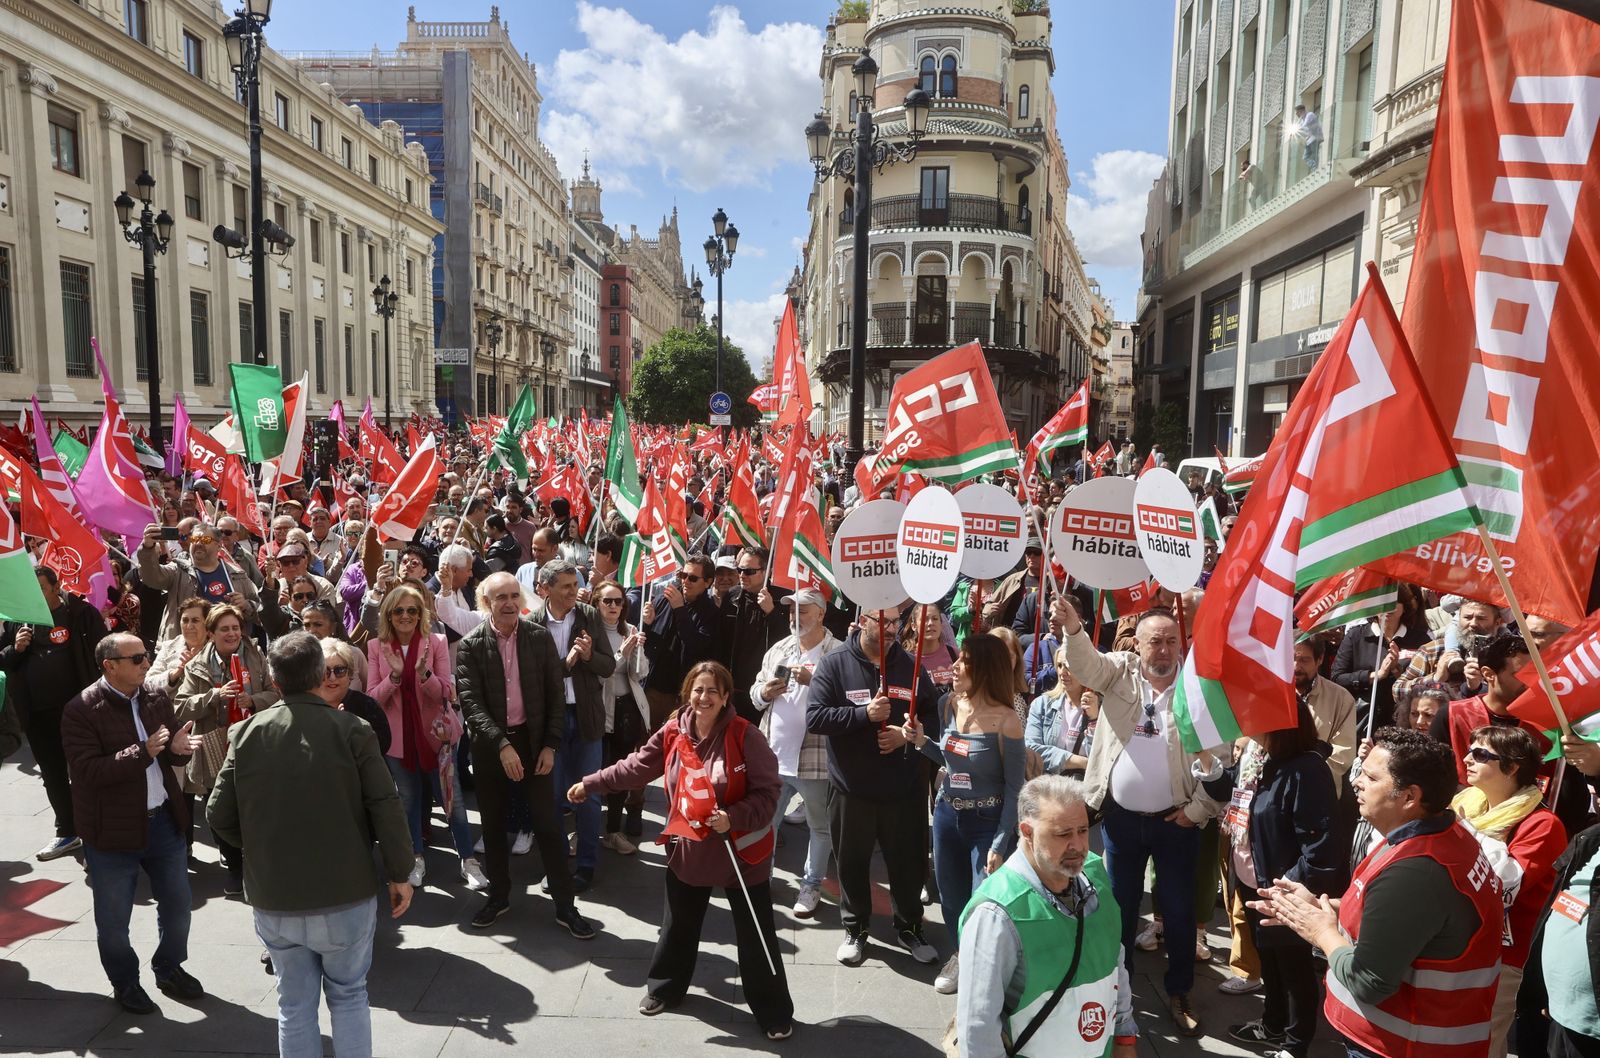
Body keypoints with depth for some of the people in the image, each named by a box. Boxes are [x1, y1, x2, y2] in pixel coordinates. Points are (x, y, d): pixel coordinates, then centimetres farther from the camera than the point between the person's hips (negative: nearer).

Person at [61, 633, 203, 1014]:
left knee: (177, 903, 17)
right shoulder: (81, 710, -15)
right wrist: (143, 752, -31)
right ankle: (125, 983, 35)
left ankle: (170, 968, 39)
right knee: (113, 918, 12)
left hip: (164, 820, 5)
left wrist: (177, 748, -12)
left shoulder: (157, 696, 2)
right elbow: (87, 771, -22)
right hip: (113, 829, -5)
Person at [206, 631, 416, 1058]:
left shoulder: (247, 732, -5)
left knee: (294, 1003, 18)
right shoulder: (350, 729, -13)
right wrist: (399, 873, -1)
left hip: (272, 899, 2)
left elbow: (219, 815, -1)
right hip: (345, 895, -2)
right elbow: (386, 809, -13)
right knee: (348, 997, 16)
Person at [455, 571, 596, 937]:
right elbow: (471, 702, -13)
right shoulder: (471, 645, -7)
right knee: (493, 825, 13)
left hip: (533, 740, 0)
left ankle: (565, 905, 12)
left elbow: (556, 695, 0)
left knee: (548, 824, 2)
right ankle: (499, 895, 32)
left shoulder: (540, 638, -3)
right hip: (489, 746, 0)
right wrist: (502, 746, -22)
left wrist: (550, 746, -6)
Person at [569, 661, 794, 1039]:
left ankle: (774, 1011, 24)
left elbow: (767, 792, -18)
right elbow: (635, 768, 5)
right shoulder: (672, 733, -6)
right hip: (688, 848, 4)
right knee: (678, 925, 23)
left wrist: (734, 818, -30)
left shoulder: (745, 736, -20)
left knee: (757, 936, 7)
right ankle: (665, 987, 47)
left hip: (741, 850, -4)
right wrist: (589, 785, 7)